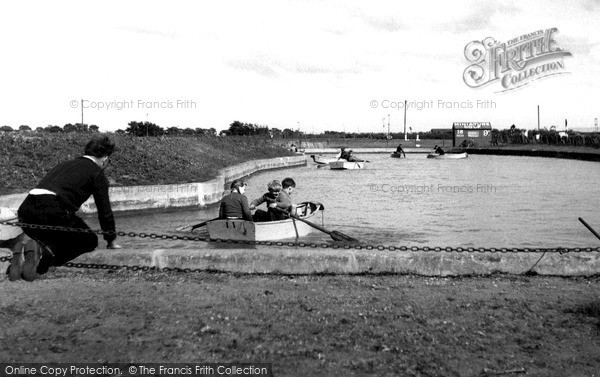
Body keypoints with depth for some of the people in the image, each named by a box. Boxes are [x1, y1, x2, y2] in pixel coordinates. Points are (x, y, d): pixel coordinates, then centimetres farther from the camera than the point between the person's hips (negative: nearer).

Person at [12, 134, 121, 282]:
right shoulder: (97, 173, 10)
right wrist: (111, 240, 24)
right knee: (90, 240, 12)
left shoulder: (64, 164, 30)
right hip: (53, 213, -7)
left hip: (25, 210, 7)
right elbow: (104, 210, 11)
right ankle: (45, 252, -13)